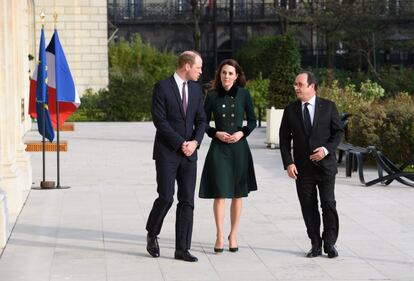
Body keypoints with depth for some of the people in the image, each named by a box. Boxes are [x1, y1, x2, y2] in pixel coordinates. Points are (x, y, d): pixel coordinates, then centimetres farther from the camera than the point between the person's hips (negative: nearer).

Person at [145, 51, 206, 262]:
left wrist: (195, 142, -8)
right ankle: (152, 235, 19)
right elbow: (159, 120, -13)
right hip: (167, 152, -5)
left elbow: (201, 120, 10)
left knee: (187, 201, 1)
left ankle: (182, 249, 5)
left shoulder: (196, 89, 10)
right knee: (166, 198, -7)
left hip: (189, 153, 5)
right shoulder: (162, 87, -8)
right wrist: (180, 143, -15)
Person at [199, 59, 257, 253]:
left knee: (238, 194, 7)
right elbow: (204, 123, 6)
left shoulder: (243, 94, 1)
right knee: (219, 193, -3)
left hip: (239, 147, 1)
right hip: (218, 148, -1)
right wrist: (217, 133, -11)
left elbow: (252, 121, 7)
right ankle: (219, 236, 8)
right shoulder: (212, 96, 0)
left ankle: (233, 235, 19)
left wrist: (242, 133, -10)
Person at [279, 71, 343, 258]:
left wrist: (326, 149, -13)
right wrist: (288, 163, -5)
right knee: (308, 207, 4)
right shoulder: (290, 110, 6)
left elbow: (338, 131, 3)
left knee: (328, 205, -2)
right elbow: (284, 139, 6)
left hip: (325, 164, -2)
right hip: (302, 168, 2)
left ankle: (330, 243, 12)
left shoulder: (328, 106, 1)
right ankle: (315, 245, 13)